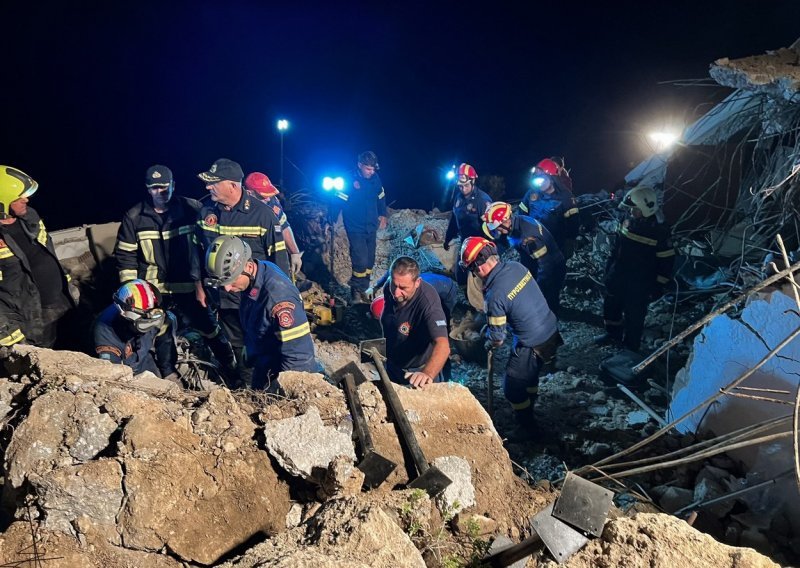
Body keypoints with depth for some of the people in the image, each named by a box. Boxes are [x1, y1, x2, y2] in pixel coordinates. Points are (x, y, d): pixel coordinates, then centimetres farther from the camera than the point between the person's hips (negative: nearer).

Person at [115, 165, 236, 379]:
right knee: (162, 340, 11)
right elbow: (125, 256, 4)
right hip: (155, 292, 1)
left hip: (189, 288, -1)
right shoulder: (134, 217, -2)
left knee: (211, 331, 5)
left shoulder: (192, 209, -5)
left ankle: (233, 372, 21)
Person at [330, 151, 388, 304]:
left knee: (369, 261, 10)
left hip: (371, 227, 5)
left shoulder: (375, 178, -1)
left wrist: (382, 215, 15)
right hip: (355, 228, -5)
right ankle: (356, 290, 8)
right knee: (361, 261, -13)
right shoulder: (349, 180, -14)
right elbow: (338, 201, -13)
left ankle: (362, 289, 25)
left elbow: (381, 197, 16)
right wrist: (331, 222, -16)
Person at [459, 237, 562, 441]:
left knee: (512, 387, 12)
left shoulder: (494, 295, -27)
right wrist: (491, 323, 15)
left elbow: (497, 338, -15)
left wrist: (489, 343, 9)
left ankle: (527, 427, 31)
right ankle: (528, 411, 51)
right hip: (551, 332, 8)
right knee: (529, 373, 29)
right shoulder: (517, 267, -5)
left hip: (533, 345, -8)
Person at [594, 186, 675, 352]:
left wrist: (659, 285, -12)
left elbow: (667, 261, -13)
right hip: (618, 276, 6)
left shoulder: (660, 231, -19)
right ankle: (613, 334, 45)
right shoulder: (628, 220, -3)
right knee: (611, 306, 21)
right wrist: (609, 265, 15)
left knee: (634, 315, 6)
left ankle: (630, 347, 23)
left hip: (640, 283, -6)